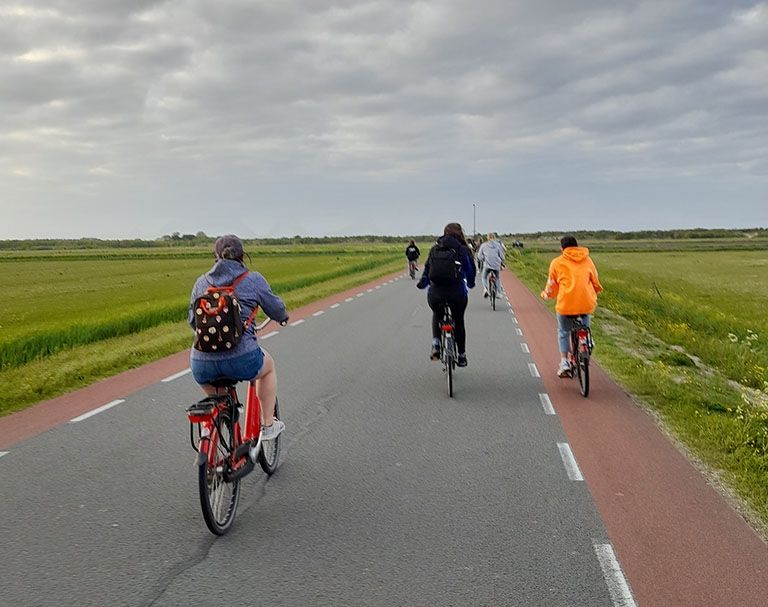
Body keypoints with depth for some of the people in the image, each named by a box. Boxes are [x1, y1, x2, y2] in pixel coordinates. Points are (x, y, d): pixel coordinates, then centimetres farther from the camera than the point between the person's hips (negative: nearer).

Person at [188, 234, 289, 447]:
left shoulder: (201, 282, 14)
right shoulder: (253, 279, 5)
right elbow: (275, 309, 16)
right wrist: (283, 317, 40)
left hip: (202, 364, 3)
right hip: (241, 360, -3)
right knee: (268, 366, 31)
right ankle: (268, 425, 33)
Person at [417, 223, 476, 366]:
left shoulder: (434, 249, 12)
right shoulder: (463, 249, 6)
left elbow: (427, 269, 14)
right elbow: (470, 270, 13)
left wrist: (422, 283, 33)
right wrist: (470, 284, 34)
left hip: (435, 293, 2)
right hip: (457, 292, -2)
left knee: (437, 315, 33)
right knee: (459, 321, 23)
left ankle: (436, 344, 12)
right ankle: (462, 356, 32)